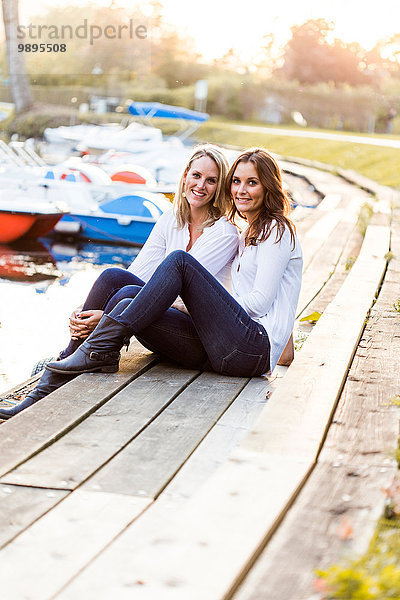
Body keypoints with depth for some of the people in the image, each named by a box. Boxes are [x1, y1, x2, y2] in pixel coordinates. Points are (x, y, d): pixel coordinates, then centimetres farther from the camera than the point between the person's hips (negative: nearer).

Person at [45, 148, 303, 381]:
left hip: (256, 347, -8)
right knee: (127, 302, -11)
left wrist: (207, 303, -2)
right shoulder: (247, 237, 28)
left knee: (179, 260, -22)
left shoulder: (277, 230, 2)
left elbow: (259, 302, -9)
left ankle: (101, 347, -24)